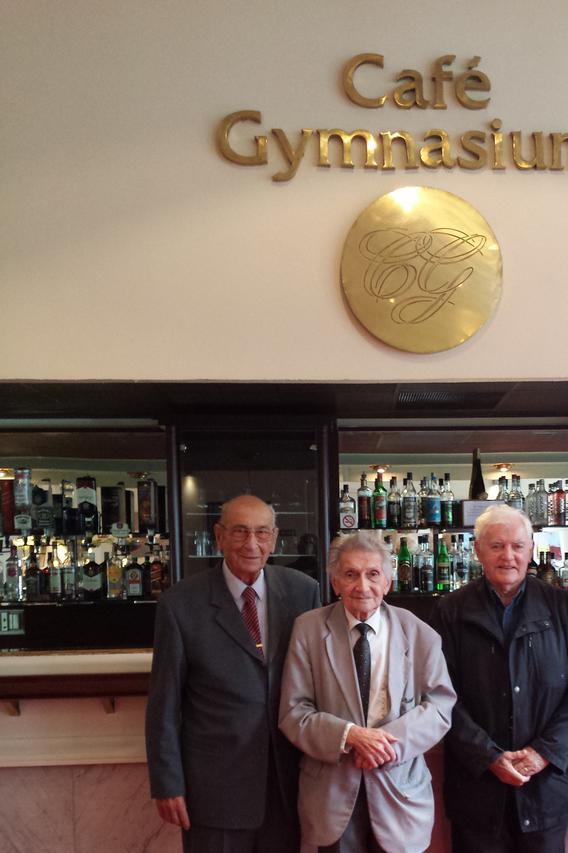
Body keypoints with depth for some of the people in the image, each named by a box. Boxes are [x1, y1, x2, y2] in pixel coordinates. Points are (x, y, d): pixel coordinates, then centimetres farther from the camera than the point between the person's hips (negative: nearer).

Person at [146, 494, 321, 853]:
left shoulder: (303, 591, -2)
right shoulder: (181, 604, -10)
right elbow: (165, 704, -5)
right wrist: (168, 784, -5)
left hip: (290, 779, 3)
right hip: (215, 787, -2)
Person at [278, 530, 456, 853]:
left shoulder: (420, 634, -1)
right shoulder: (308, 629, -4)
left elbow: (441, 705, -3)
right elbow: (293, 713, -6)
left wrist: (392, 740, -19)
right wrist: (349, 735, -21)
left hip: (400, 787, 1)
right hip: (331, 790, 0)